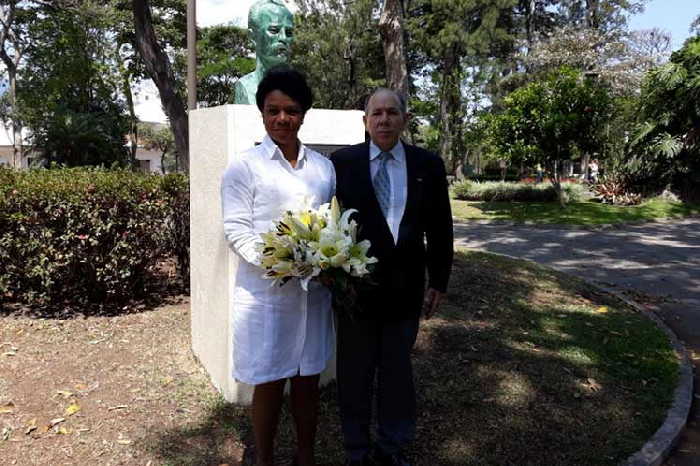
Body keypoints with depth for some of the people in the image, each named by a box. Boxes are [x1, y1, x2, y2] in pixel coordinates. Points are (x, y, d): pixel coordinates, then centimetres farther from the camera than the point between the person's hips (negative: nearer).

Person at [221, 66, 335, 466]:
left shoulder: (324, 166, 9)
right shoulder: (245, 166, -3)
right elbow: (236, 229, -8)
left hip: (313, 290, 4)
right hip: (265, 292, -3)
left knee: (308, 380, 14)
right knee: (269, 384, 8)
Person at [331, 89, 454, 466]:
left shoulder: (428, 165, 1)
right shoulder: (341, 162, -4)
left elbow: (439, 229, 4)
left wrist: (438, 281, 3)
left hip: (405, 288, 2)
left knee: (398, 368, 16)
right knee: (355, 372, 13)